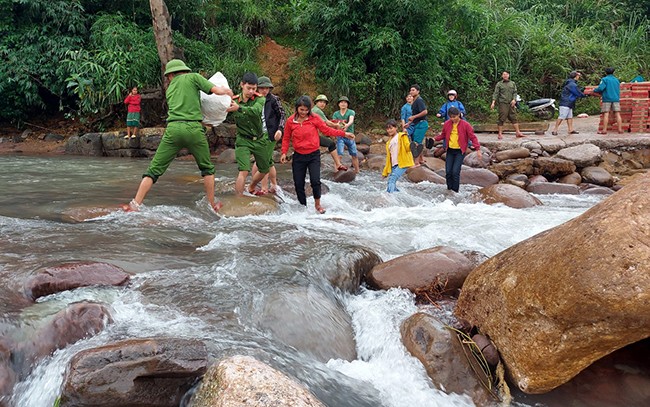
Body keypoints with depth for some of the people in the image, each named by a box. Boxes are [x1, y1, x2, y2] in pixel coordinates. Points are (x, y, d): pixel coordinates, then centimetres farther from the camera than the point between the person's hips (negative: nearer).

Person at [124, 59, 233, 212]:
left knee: (154, 169, 5)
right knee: (207, 168, 18)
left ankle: (135, 204, -3)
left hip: (173, 129, 2)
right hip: (194, 129, -2)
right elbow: (217, 90, 4)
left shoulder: (169, 89, 25)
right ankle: (212, 204, 20)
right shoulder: (193, 77, 11)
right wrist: (226, 90, 25)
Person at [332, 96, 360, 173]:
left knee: (354, 155, 7)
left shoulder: (351, 112, -2)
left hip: (350, 136, 0)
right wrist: (337, 124, -33)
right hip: (340, 136, 0)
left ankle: (357, 171, 21)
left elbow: (351, 120, -22)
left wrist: (347, 125, -45)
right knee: (339, 155, -13)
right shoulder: (336, 114, 5)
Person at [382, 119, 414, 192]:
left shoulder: (402, 136, 5)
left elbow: (407, 148, -9)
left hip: (402, 164, -7)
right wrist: (385, 172, 20)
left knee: (392, 179, -24)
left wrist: (411, 146, -33)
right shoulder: (389, 142, 23)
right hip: (393, 165, 7)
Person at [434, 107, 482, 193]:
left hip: (460, 151, -4)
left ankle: (455, 192, 0)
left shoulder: (465, 125, -9)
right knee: (448, 172, 2)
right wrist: (435, 139, 0)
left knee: (455, 172, -12)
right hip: (450, 150, 4)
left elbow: (473, 137, -7)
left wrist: (478, 150, -14)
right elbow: (443, 135, 16)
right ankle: (449, 190, 17)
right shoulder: (447, 124, 1)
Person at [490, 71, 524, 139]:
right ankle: (500, 133, 0)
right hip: (503, 103, -4)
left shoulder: (512, 83, 16)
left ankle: (517, 132, 7)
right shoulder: (499, 84, 6)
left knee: (514, 117, 4)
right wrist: (493, 102, -13)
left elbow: (515, 92, 12)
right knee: (501, 118, -5)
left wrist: (514, 99, -7)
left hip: (511, 103, 4)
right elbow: (495, 94, -1)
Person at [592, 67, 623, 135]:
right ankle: (620, 129, 0)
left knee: (606, 114, -4)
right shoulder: (616, 80, 16)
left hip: (607, 99, -4)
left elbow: (600, 88, -13)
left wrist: (595, 90, 5)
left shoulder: (605, 79, -3)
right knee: (617, 114, 2)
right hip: (616, 99, 4)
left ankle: (604, 130, -6)